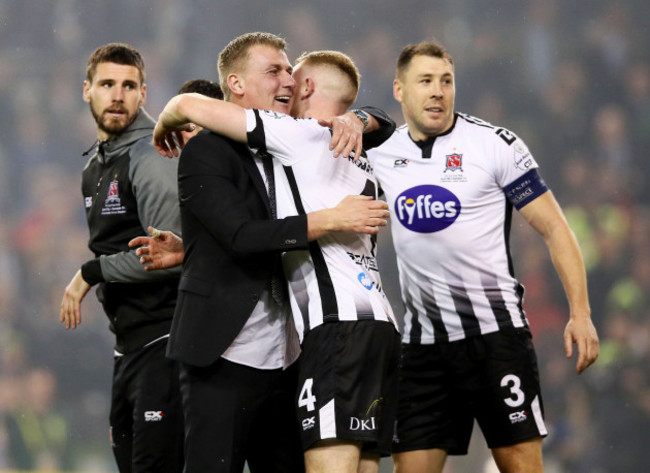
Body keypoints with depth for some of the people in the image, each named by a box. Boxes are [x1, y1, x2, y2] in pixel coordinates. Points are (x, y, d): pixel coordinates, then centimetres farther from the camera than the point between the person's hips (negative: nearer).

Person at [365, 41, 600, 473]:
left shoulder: (496, 145, -4)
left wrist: (580, 313, -11)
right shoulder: (382, 155, 7)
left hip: (496, 330, -4)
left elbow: (554, 229, -2)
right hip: (422, 338, 4)